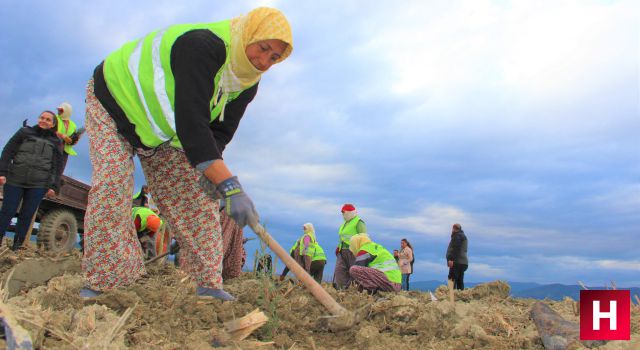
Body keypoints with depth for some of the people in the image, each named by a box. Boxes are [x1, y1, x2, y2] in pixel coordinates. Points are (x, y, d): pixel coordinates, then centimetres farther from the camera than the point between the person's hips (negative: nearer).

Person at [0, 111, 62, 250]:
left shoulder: (55, 142, 11)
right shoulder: (25, 132, 9)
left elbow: (57, 166, 8)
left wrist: (54, 186, -1)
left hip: (38, 184, 1)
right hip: (15, 180, 0)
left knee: (27, 215, 3)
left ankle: (17, 246, 12)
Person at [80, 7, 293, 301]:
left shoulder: (246, 83, -12)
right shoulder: (201, 46, -40)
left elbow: (221, 130, -10)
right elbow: (191, 123, -48)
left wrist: (209, 170, -31)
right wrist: (230, 185, -54)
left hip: (164, 131, 7)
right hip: (115, 99, -6)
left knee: (195, 193, -2)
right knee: (111, 189, -21)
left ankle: (208, 284, 4)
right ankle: (98, 283, -9)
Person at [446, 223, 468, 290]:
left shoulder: (457, 236, -5)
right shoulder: (463, 236, 26)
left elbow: (455, 248, -18)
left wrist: (451, 259, -23)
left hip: (457, 262, -10)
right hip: (463, 262, 10)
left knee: (452, 280, -14)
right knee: (460, 281, 9)